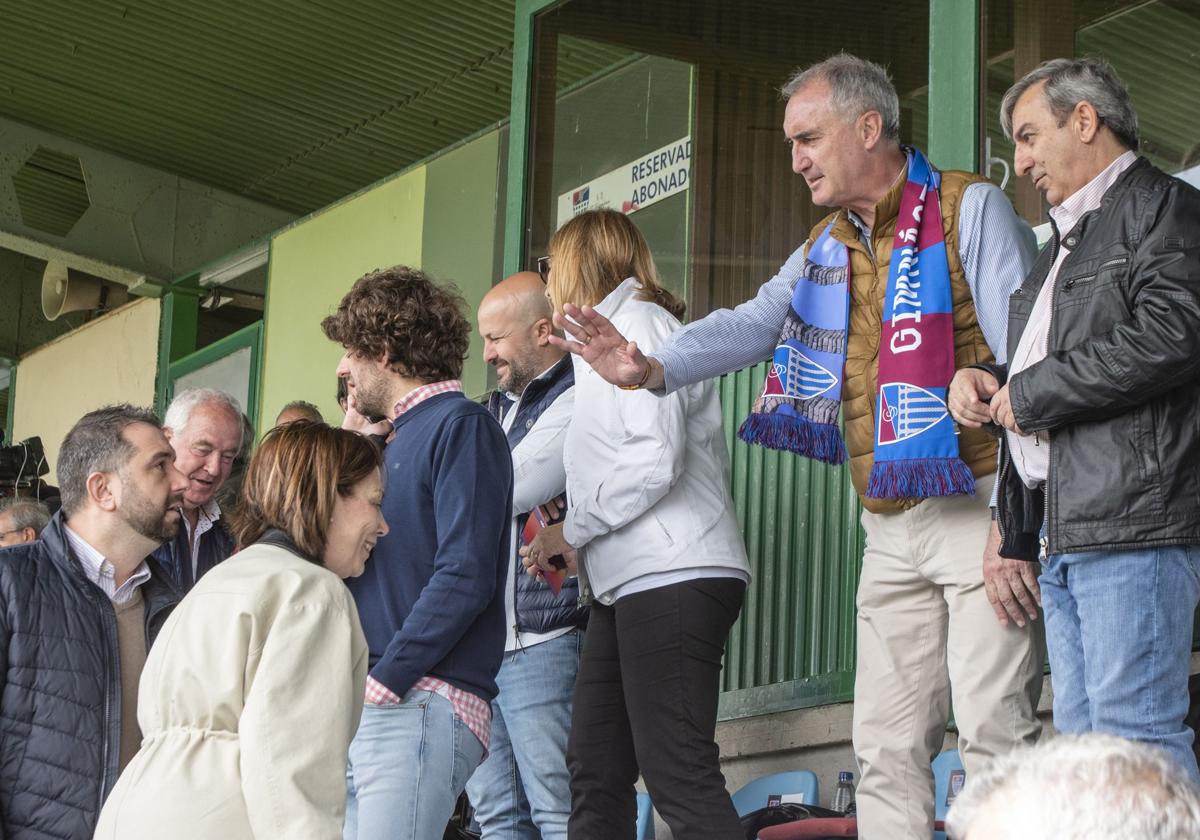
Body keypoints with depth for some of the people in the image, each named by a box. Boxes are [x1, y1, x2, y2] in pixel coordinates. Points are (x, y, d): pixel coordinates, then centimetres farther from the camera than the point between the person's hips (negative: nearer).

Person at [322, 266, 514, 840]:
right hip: (358, 709, 9)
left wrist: (385, 680, -16)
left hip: (421, 706, -9)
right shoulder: (396, 441, 23)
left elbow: (465, 576, -15)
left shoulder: (462, 427, -5)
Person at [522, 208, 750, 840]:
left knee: (679, 774, -15)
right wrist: (575, 544, 11)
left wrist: (570, 531, -6)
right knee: (594, 770, 7)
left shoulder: (638, 322, -4)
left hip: (673, 578, -10)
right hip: (628, 584, 10)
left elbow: (654, 461, -16)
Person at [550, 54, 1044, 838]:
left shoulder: (970, 209, -4)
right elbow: (752, 325, 3)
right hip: (890, 529, 7)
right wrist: (652, 368, -17)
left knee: (994, 732, -11)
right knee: (887, 748, 4)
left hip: (978, 509, -7)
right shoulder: (827, 246, 17)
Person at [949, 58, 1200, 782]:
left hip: (1133, 522, -10)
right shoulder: (1068, 240, 27)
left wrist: (1030, 395, -11)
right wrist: (985, 382, 11)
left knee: (1137, 739, -13)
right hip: (1065, 533, 10)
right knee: (1084, 745, 8)